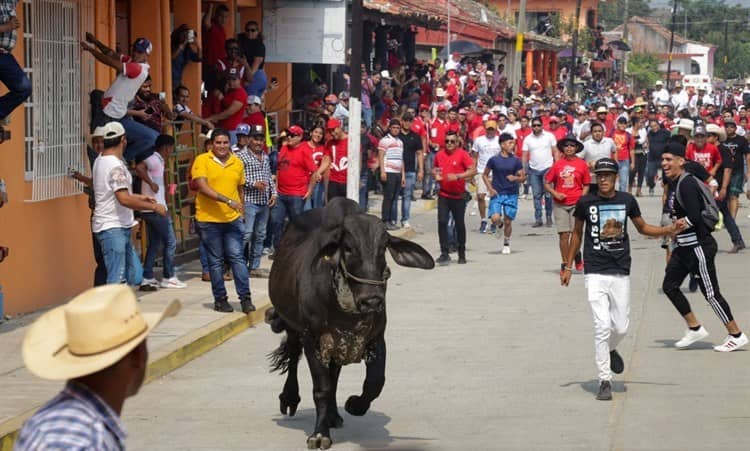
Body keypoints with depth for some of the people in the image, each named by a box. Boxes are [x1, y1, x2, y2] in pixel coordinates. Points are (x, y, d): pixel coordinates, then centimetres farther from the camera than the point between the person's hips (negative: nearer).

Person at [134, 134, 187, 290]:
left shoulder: (157, 161, 17)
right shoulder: (155, 160, -12)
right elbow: (139, 168, -30)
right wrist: (151, 183, -26)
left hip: (149, 210, 10)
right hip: (156, 210, -10)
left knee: (154, 244, 11)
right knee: (170, 242, -1)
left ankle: (147, 279, 10)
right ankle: (168, 278, 4)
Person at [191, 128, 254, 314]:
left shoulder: (237, 163, 9)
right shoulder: (202, 160, -5)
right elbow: (203, 187, -16)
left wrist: (240, 211, 15)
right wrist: (227, 200, -23)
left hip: (233, 219, 3)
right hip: (208, 220, -3)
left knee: (237, 257, -3)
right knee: (215, 261, 5)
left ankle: (245, 298, -1)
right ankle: (220, 299, 13)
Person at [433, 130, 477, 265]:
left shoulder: (463, 154, -7)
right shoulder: (439, 155, 6)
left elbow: (473, 170, -14)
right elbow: (435, 169, 24)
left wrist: (457, 176, -24)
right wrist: (435, 174, 1)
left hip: (458, 196, -3)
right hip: (443, 195, 3)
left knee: (460, 225, 9)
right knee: (442, 222, -10)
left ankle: (462, 254, 24)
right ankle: (444, 254, -8)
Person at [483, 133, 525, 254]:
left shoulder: (516, 160, 1)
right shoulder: (494, 159, -2)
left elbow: (523, 177, 5)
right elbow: (484, 175, 8)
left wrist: (516, 178, -18)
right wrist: (490, 188, -4)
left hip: (511, 194, 1)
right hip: (496, 194, -1)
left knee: (508, 221, 2)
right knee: (495, 218, -17)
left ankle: (506, 244, 24)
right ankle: (499, 226, 20)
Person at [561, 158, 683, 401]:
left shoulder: (627, 200, 3)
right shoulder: (586, 202, -1)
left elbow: (643, 228, 16)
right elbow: (577, 233, 12)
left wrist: (671, 229, 2)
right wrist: (568, 266, 12)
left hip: (621, 272, 2)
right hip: (595, 273, -2)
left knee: (621, 327, 3)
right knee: (602, 326, -11)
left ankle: (610, 349, 39)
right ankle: (604, 381, -3)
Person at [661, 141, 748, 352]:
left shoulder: (687, 184, -19)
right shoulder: (674, 183, 10)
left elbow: (693, 218, -26)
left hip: (699, 245, -10)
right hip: (684, 246, 10)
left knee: (710, 293, -4)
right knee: (670, 285, 9)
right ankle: (694, 328, 19)